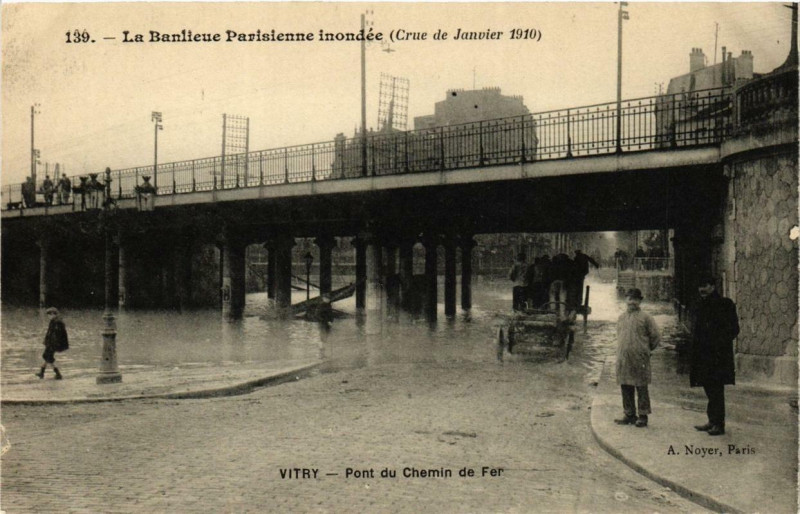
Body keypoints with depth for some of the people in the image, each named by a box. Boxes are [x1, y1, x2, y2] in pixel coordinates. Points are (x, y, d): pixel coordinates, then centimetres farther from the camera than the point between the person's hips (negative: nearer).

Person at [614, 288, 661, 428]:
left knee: (641, 388, 0)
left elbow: (656, 336, -1)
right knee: (625, 388, 9)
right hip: (623, 359, 5)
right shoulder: (621, 318, 13)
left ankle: (643, 416, 6)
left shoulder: (645, 318, -4)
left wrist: (646, 349, 6)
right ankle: (629, 414, 19)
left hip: (639, 359, -5)